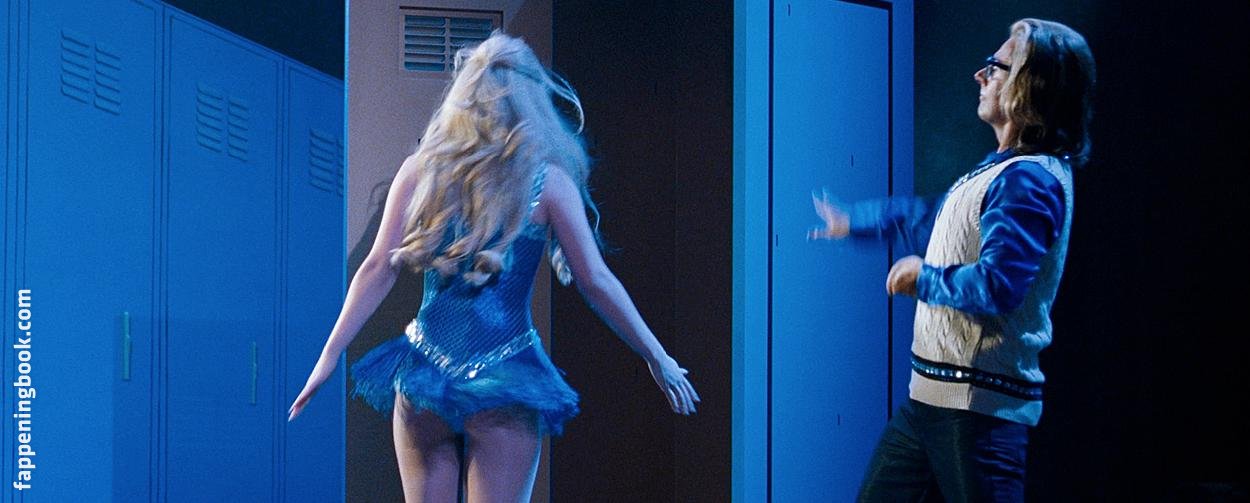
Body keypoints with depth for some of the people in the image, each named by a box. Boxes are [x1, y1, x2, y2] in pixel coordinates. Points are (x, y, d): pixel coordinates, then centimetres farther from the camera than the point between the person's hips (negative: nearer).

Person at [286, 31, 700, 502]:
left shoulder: (422, 169, 4)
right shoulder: (547, 181, -2)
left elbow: (379, 268, 0)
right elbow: (596, 282, -1)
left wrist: (330, 356, 5)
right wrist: (658, 358, 8)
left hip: (422, 374, 2)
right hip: (504, 382, -2)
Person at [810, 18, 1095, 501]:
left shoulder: (1028, 179, -17)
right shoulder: (1003, 169, 15)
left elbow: (996, 286, -28)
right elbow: (930, 218, 32)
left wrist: (923, 277, -11)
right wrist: (851, 221, 42)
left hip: (978, 406, -10)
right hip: (929, 393, 10)